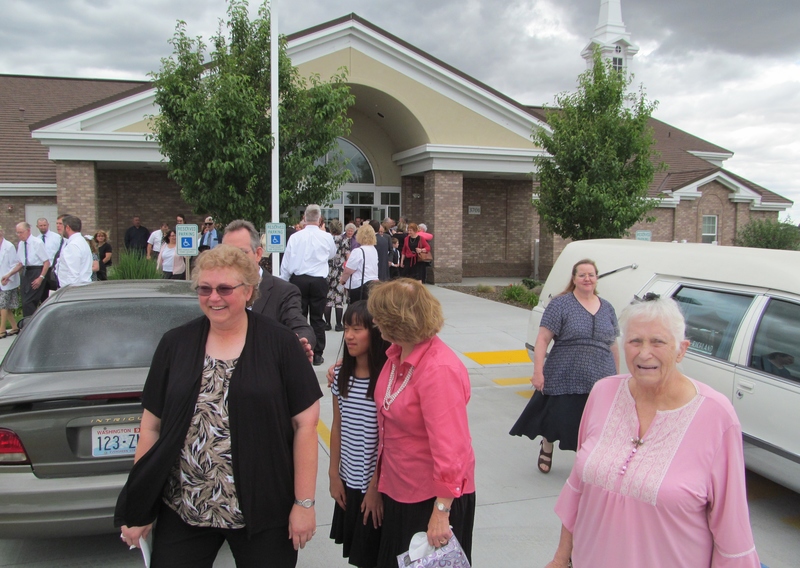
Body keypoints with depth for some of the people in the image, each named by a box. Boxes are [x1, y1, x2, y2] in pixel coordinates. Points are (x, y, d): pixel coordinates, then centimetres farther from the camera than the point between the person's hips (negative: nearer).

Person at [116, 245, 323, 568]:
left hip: (263, 513, -2)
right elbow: (152, 426, 6)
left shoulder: (279, 344, -5)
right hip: (181, 512, 3)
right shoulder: (175, 344, 3)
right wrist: (139, 508, 6)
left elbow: (305, 422, -6)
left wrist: (304, 502, -7)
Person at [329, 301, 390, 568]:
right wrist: (334, 475, 7)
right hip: (349, 482, 6)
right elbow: (337, 427, 7)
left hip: (376, 484, -6)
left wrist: (376, 486, -12)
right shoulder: (342, 375, 1)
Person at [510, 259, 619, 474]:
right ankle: (546, 447, 40)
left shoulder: (607, 308, 12)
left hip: (601, 383, 4)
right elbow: (542, 339, -9)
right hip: (564, 381, -4)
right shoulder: (560, 304, -5)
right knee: (557, 421, 7)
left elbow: (613, 345, 18)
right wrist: (538, 371, -16)